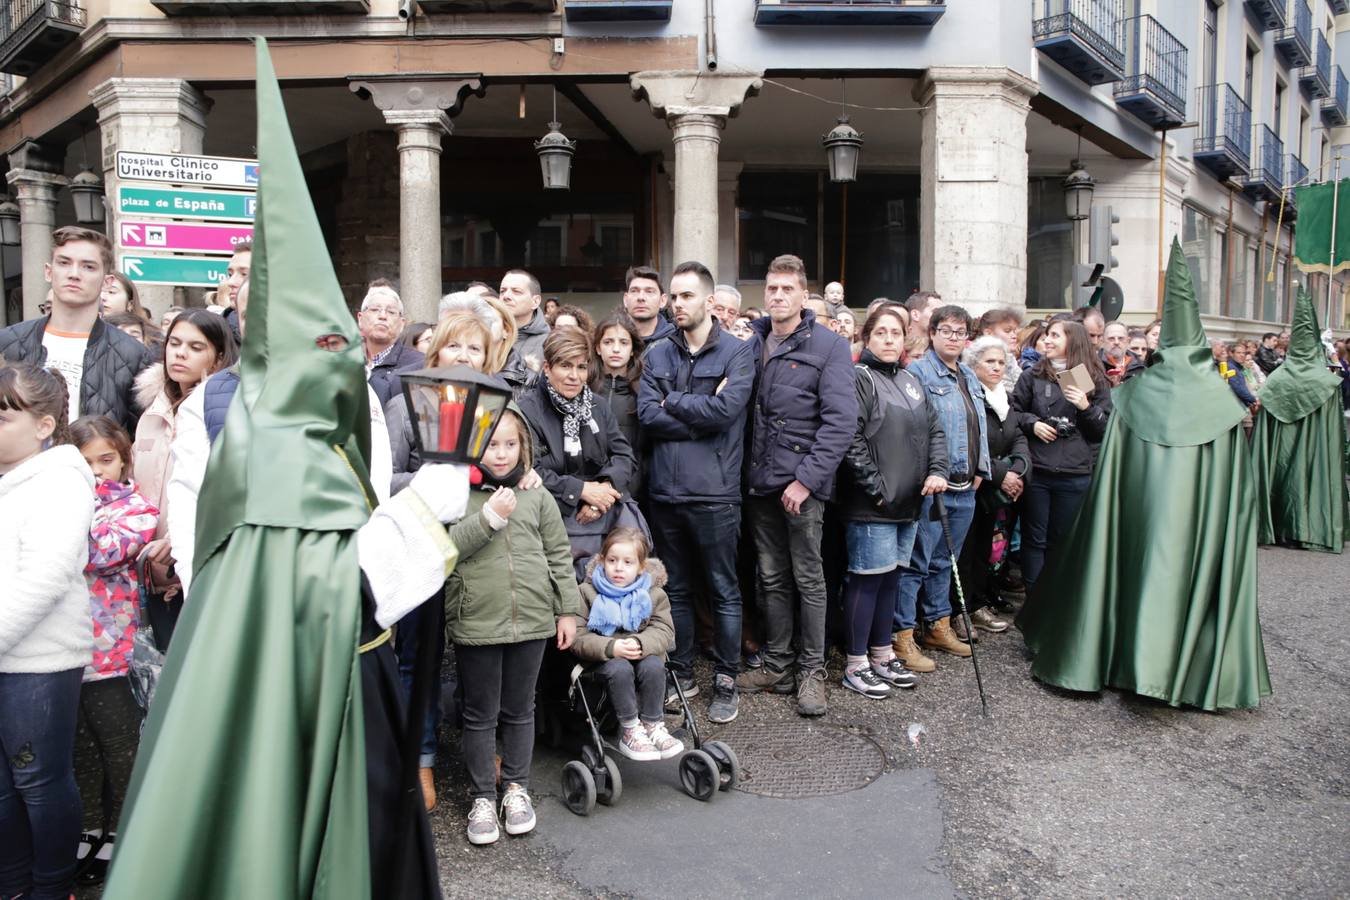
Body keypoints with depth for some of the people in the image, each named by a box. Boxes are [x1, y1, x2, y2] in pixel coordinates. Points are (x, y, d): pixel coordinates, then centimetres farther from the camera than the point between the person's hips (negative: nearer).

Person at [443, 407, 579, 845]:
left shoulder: (537, 497, 4)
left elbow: (559, 556, 8)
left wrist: (568, 610, 7)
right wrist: (491, 517, -21)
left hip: (531, 620, 2)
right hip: (476, 623, -2)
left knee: (519, 710, 15)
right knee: (480, 714, 10)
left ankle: (516, 787, 32)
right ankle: (482, 796, 24)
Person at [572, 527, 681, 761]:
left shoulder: (653, 594, 5)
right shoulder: (587, 593, -1)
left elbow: (664, 632, -4)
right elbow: (577, 638, -9)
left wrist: (640, 643, -26)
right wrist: (612, 647, -25)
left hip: (643, 654, 2)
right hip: (604, 659, -1)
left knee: (654, 666, -29)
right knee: (620, 669, -32)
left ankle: (653, 725, -13)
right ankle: (629, 730, -19)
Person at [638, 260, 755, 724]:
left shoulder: (737, 353, -2)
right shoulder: (658, 355, 9)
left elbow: (726, 409, -17)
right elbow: (648, 415, -4)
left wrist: (672, 402, -5)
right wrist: (702, 414, -11)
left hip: (715, 493, -4)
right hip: (665, 490, 4)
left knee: (723, 590, 7)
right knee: (677, 589, 15)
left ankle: (726, 681, 20)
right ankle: (681, 673, 29)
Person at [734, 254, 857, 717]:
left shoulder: (829, 346, -6)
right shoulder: (752, 342, 9)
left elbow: (841, 420, -13)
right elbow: (741, 409, 12)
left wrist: (806, 478, -17)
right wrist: (746, 470, 0)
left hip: (803, 482, -5)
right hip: (761, 482, 5)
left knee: (808, 578, 4)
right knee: (772, 577, 13)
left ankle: (812, 671, 17)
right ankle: (776, 666, 24)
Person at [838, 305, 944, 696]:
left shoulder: (910, 381, 16)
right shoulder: (860, 378, -9)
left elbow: (934, 430, 18)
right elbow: (851, 439, -17)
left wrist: (937, 471, 1)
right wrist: (875, 488, -17)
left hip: (907, 502, 8)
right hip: (871, 504, -8)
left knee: (890, 577, 15)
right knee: (867, 580, -2)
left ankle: (882, 654, 27)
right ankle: (856, 665, 9)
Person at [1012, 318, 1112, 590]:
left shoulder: (1096, 380, 4)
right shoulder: (1032, 376, 5)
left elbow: (1107, 429, 4)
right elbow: (1013, 412, 10)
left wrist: (1087, 407, -12)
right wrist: (1032, 423, -8)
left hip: (1076, 474, 0)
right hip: (1036, 470, 0)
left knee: (1062, 541, 10)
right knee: (1034, 538, 5)